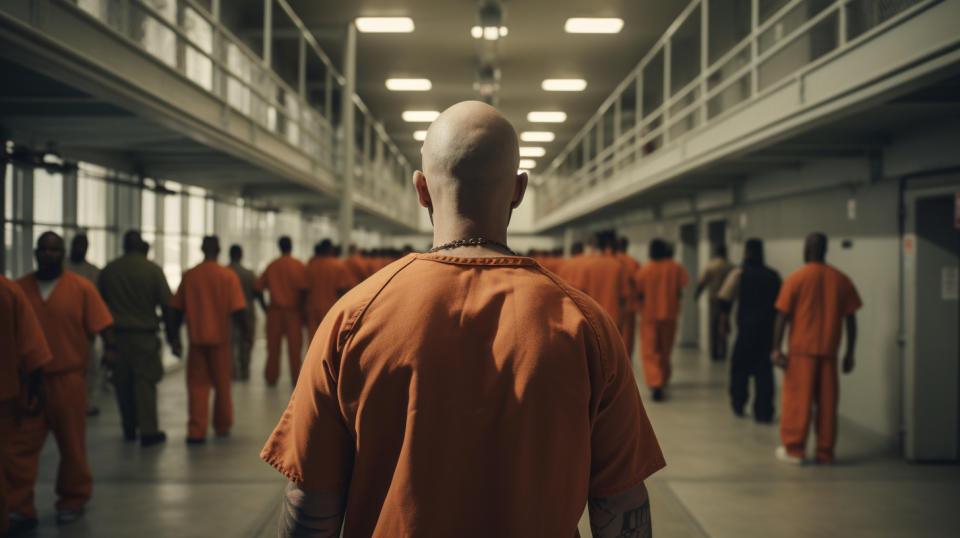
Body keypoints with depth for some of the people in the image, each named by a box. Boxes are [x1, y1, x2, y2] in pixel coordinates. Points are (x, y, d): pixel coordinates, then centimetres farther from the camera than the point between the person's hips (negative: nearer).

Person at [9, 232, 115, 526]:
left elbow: (101, 324, -7)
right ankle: (18, 506, 8)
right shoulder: (19, 288, 6)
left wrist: (110, 346, -24)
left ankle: (72, 502, 23)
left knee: (72, 446, 8)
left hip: (68, 380, -2)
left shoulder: (81, 288, -2)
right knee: (19, 445, 0)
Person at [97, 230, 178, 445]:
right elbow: (167, 305, -5)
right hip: (144, 335, -3)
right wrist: (173, 338, -1)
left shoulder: (107, 270, 5)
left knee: (122, 383, 11)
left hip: (116, 334, 3)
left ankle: (129, 428, 17)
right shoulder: (153, 270, -4)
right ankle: (149, 431, -4)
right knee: (145, 381, -1)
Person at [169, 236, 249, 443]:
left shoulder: (189, 275, -1)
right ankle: (222, 426, 24)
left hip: (196, 338, 1)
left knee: (197, 385, 6)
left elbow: (177, 309, 4)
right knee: (222, 384, 13)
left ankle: (196, 431, -3)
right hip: (220, 337, -1)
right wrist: (245, 331, 2)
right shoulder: (228, 276, -7)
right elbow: (237, 309, -11)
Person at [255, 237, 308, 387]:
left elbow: (258, 288, 2)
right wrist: (303, 309, -8)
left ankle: (271, 378, 13)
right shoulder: (299, 266, -6)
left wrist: (264, 306, 9)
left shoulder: (272, 265, 4)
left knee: (273, 346, 9)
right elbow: (303, 289, -15)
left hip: (274, 311, 2)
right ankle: (295, 379, 5)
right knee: (294, 346, 4)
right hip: (293, 311, -2)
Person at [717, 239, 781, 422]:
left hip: (747, 329, -3)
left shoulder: (739, 274, -4)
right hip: (769, 330, 3)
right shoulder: (774, 276, 7)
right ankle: (764, 412, 6)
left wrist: (724, 320, 4)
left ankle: (738, 404, 21)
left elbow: (725, 299, -6)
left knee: (740, 367, 14)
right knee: (765, 370, 7)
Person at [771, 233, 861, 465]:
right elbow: (850, 319, 6)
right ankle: (825, 452, 12)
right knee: (827, 401, 8)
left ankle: (793, 449, 5)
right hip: (829, 350, 3)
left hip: (801, 349, -3)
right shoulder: (841, 280, 5)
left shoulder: (796, 278, -4)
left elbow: (782, 316, -8)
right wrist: (849, 353, 11)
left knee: (797, 399, 3)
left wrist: (776, 348, -4)